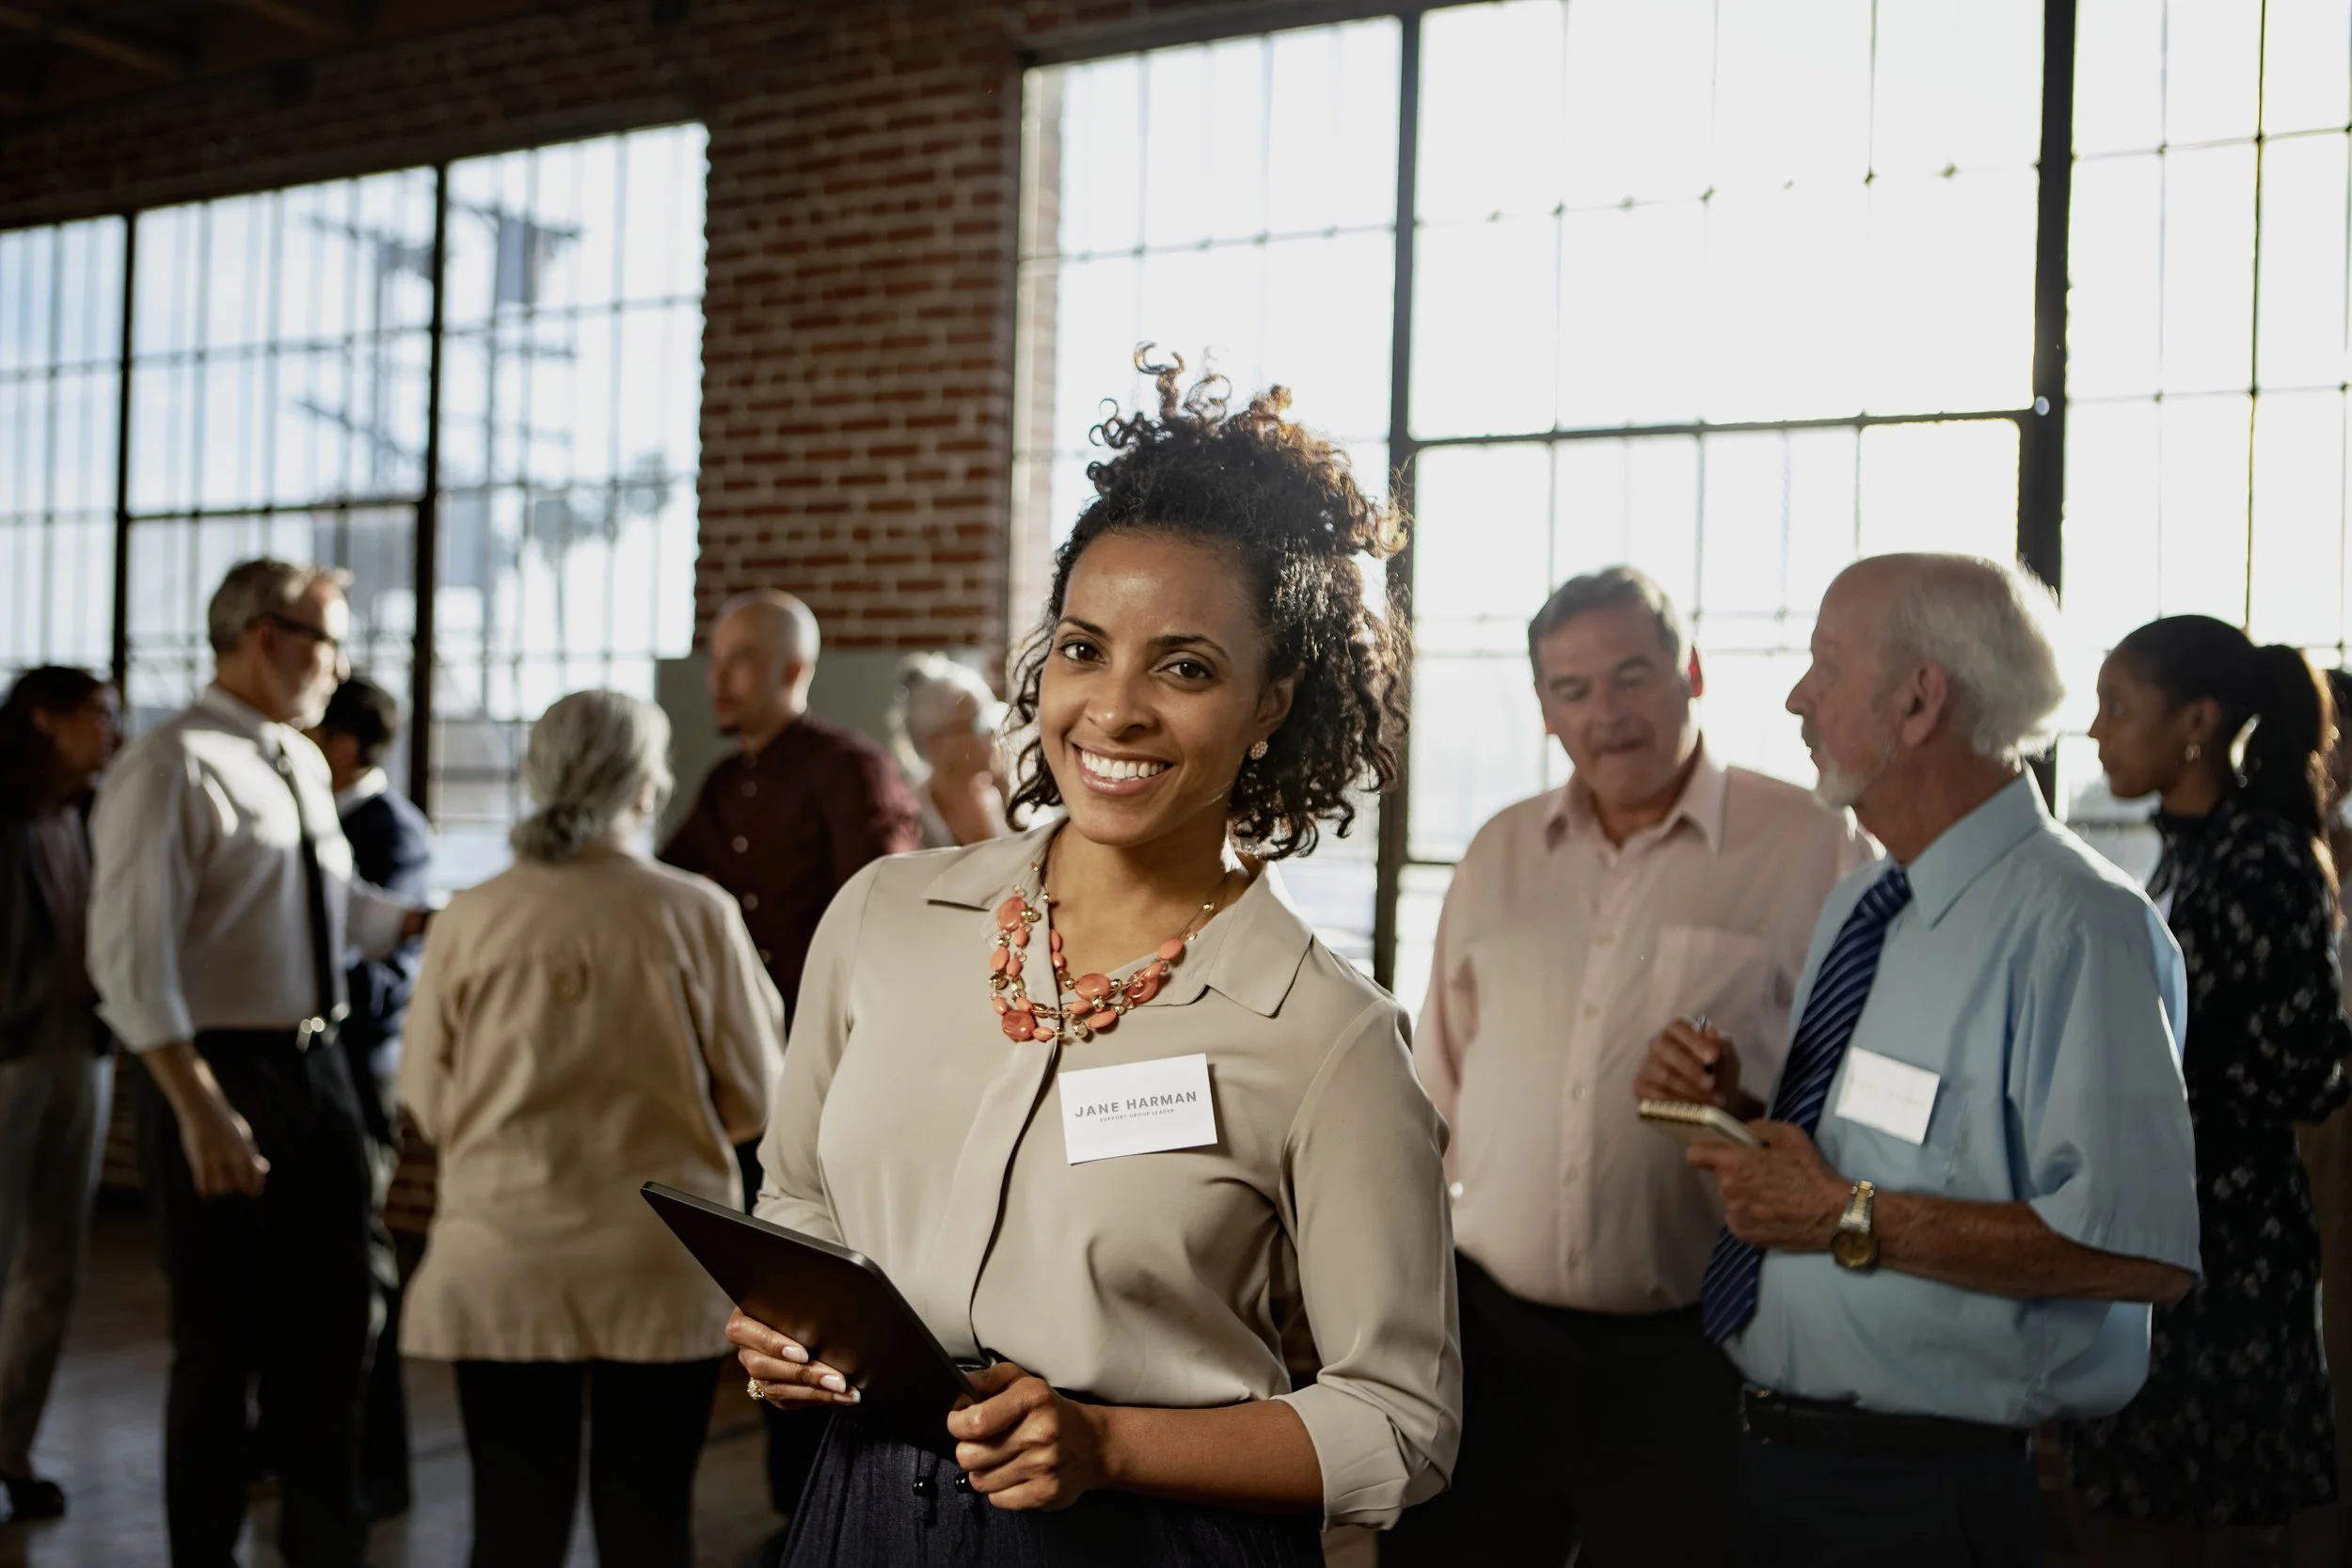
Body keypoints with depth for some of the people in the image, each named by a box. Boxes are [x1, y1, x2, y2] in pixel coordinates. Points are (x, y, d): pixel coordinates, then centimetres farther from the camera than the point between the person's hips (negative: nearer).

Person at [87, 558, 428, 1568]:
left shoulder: (303, 764, 8)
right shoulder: (169, 767, -15)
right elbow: (131, 960, -21)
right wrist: (201, 1109, -26)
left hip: (319, 1065, 8)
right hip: (222, 1070, -8)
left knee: (330, 1322, 17)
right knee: (223, 1338, 5)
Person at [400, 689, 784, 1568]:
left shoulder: (469, 920, -5)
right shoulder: (696, 913, -9)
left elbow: (427, 1105, 2)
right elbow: (754, 1100, -2)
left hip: (499, 1264, 1)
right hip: (660, 1266, -1)